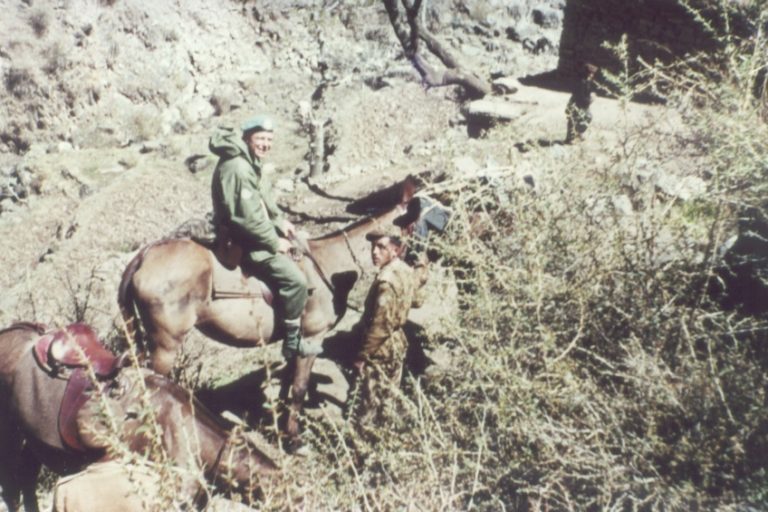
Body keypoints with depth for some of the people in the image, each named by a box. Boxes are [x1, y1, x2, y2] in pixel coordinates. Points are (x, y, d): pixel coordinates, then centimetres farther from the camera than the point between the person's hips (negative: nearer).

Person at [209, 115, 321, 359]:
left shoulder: (250, 160, 7)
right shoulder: (237, 168, -27)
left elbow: (263, 196, 19)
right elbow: (248, 218, -28)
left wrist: (280, 220, 8)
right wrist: (275, 243, -18)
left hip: (252, 229, 11)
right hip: (243, 240, -11)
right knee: (295, 279, -18)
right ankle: (292, 342, -3)